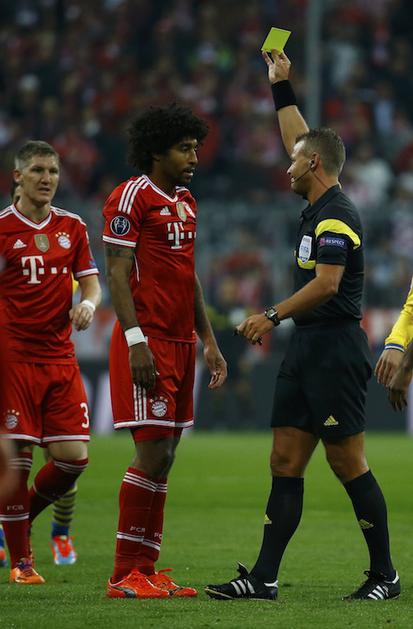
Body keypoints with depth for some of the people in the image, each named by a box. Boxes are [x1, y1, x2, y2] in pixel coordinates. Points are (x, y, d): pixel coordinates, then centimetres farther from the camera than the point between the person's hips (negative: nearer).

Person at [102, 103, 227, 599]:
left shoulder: (185, 202, 18)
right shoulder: (133, 196, -8)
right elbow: (117, 273, -13)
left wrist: (208, 342, 19)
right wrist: (136, 341, -20)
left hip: (180, 343, 9)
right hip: (147, 342, -9)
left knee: (163, 457, 7)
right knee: (154, 453, -12)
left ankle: (146, 570, 10)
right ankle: (125, 576, -8)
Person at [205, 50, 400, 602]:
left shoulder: (336, 216, -14)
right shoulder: (320, 208, 14)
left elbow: (326, 284, -24)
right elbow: (297, 137, 28)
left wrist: (273, 316, -19)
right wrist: (281, 85, 31)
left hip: (336, 349, -10)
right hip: (306, 349, 10)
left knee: (347, 463, -6)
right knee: (285, 462, 4)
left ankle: (385, 574, 2)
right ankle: (264, 578, 3)